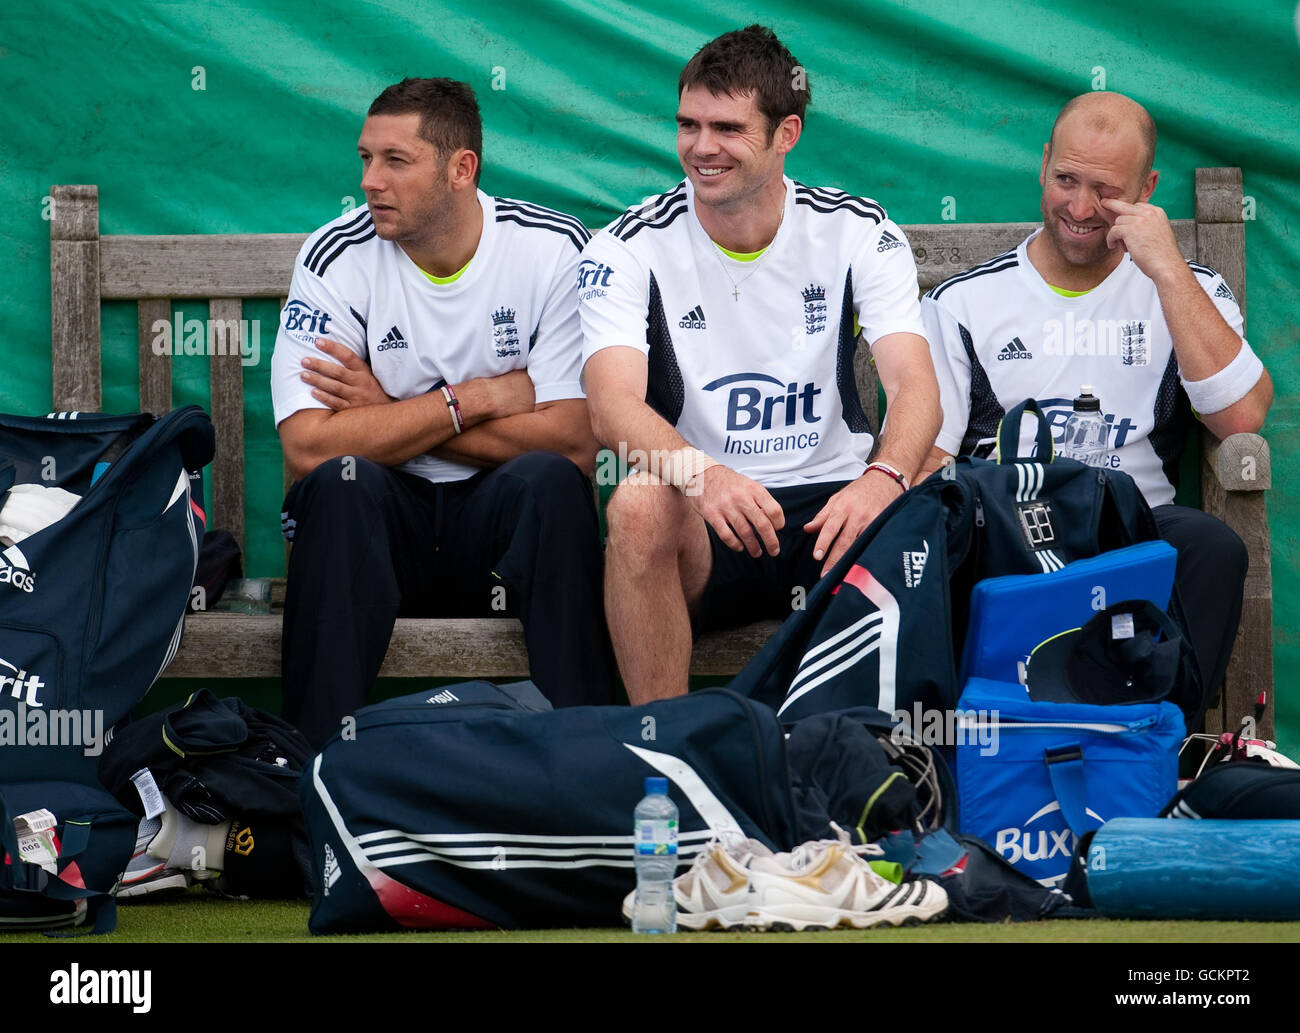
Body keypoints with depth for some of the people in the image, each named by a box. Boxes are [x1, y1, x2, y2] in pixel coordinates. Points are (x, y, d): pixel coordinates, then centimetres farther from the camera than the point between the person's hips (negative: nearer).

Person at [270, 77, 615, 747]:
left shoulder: (556, 250, -5)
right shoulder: (339, 258, -5)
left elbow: (574, 443, -12)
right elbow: (309, 446, -16)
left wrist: (390, 414, -13)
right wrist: (474, 400, -15)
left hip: (507, 518, 0)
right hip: (377, 521, 0)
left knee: (547, 479, -31)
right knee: (342, 481, -31)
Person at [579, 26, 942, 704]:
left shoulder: (858, 233, 3)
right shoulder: (631, 248, -1)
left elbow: (914, 386, -9)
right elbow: (613, 407, -16)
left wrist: (881, 479, -33)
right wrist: (702, 474, -39)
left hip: (830, 505, 1)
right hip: (699, 520, -1)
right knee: (638, 505, -34)